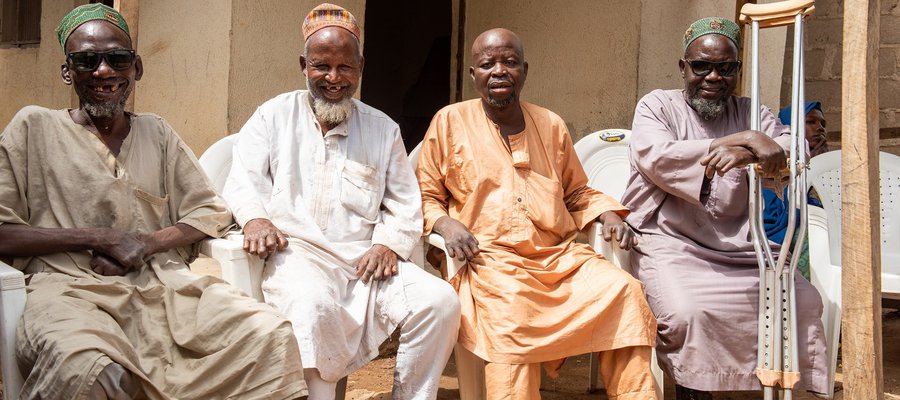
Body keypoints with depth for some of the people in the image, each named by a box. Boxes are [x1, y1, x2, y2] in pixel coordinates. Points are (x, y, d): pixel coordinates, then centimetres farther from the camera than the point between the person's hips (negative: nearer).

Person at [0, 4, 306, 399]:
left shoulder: (156, 132, 19)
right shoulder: (33, 127, 9)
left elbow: (213, 213, 14)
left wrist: (145, 244, -5)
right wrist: (99, 239, -9)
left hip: (163, 283, 4)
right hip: (72, 288, -3)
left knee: (272, 336, -22)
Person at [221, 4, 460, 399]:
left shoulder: (383, 129, 17)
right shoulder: (274, 115, 14)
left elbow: (406, 205, 14)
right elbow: (244, 180, 6)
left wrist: (390, 243, -6)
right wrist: (255, 218, -16)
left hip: (364, 257, 3)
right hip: (296, 251, -3)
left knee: (440, 301, -20)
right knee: (312, 305, -38)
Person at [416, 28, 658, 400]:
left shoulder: (551, 124, 19)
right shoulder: (449, 121, 9)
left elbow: (577, 192, 28)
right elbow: (426, 197, 11)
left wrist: (608, 216, 8)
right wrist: (445, 223, -11)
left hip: (561, 254, 4)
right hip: (491, 258, -3)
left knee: (624, 291, -23)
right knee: (511, 314, -36)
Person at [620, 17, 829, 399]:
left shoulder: (751, 113, 14)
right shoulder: (658, 105, 4)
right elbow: (656, 158, -17)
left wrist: (747, 153, -27)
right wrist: (742, 139, -16)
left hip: (738, 247, 4)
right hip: (669, 242, -4)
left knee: (805, 301, -11)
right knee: (684, 312, -29)